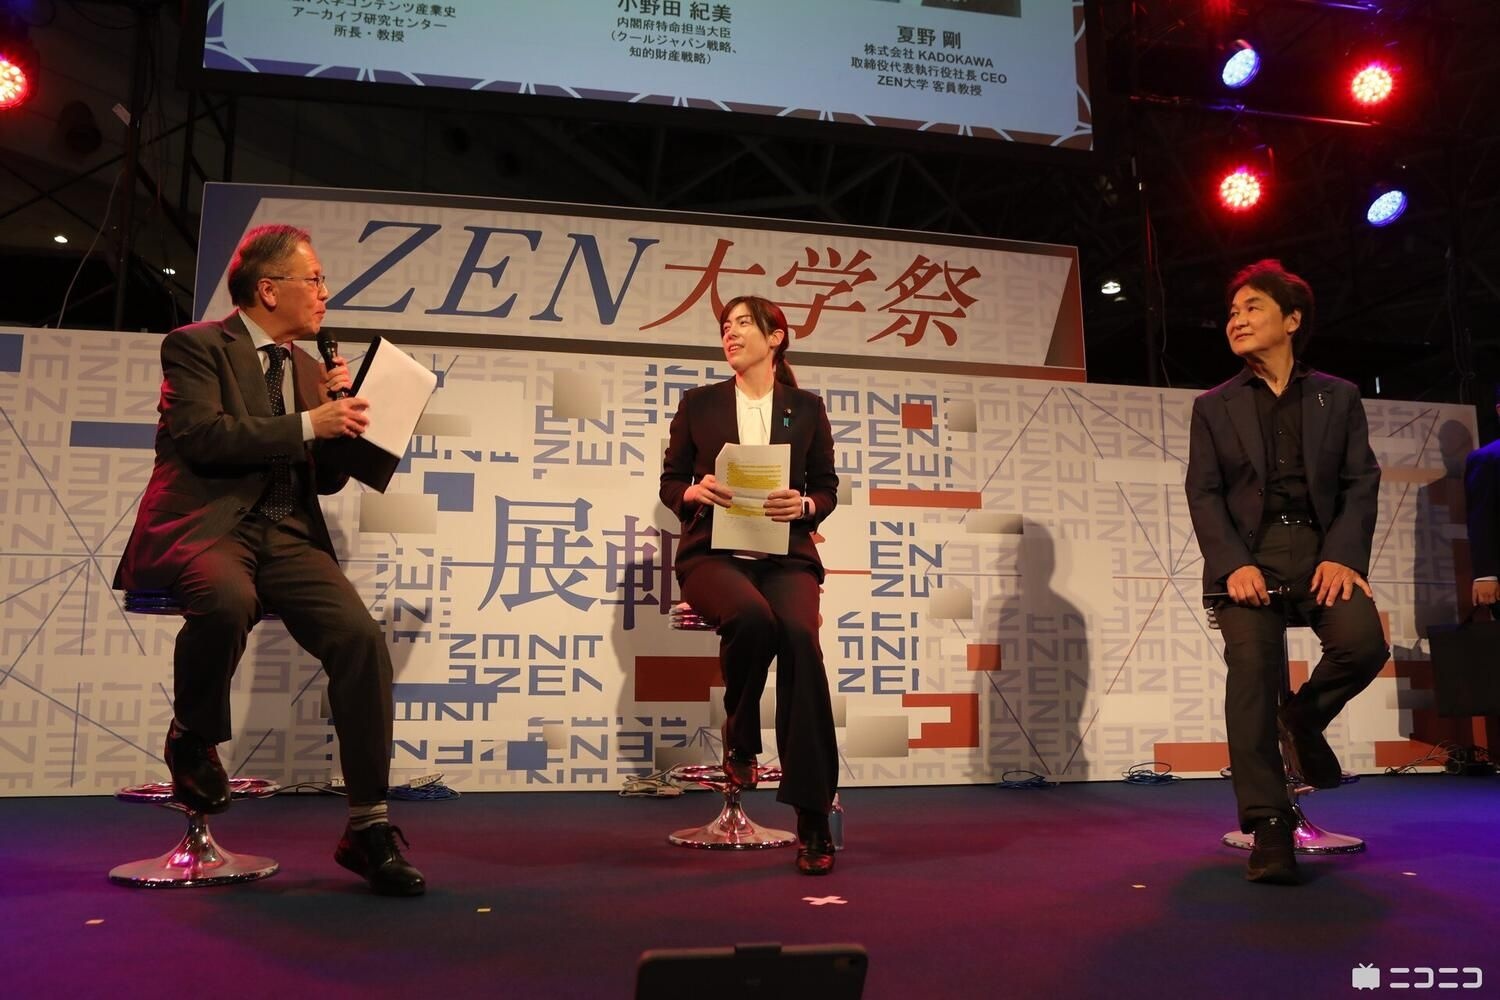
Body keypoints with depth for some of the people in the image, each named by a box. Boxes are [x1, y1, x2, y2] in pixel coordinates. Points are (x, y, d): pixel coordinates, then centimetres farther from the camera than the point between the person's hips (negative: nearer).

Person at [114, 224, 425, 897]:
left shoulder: (307, 366, 21)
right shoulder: (196, 345, 3)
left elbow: (328, 477, 21)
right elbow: (202, 437, -15)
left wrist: (340, 410, 5)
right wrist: (309, 423, -15)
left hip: (287, 534, 5)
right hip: (205, 526, -5)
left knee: (362, 639, -20)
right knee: (228, 599, -40)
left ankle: (368, 827, -13)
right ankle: (191, 738, -7)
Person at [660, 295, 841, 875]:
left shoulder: (806, 408, 14)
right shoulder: (699, 404, 14)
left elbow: (828, 488, 14)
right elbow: (669, 484, 13)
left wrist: (803, 505, -9)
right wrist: (695, 491, -9)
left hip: (786, 554, 1)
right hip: (714, 552, 0)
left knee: (799, 636, -31)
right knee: (753, 617, -36)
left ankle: (813, 816, -24)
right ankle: (739, 740, -4)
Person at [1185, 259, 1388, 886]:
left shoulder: (1338, 397, 13)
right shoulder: (1214, 407, 12)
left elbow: (1361, 482, 6)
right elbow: (1204, 494, 3)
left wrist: (1343, 554, -12)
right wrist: (1233, 563, -13)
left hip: (1322, 547, 1)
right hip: (1250, 553, 0)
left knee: (1363, 643, -24)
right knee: (1251, 678, -14)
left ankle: (1305, 719, 10)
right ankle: (1267, 828, -8)